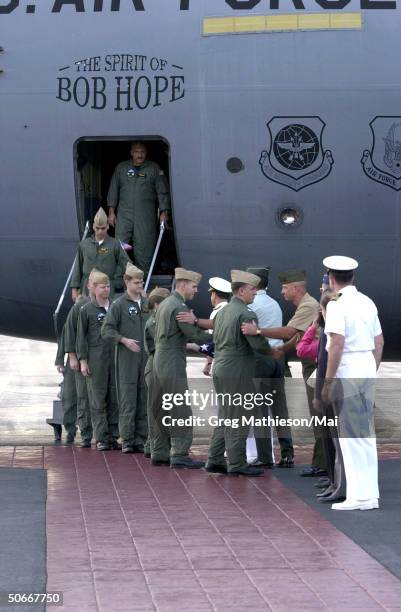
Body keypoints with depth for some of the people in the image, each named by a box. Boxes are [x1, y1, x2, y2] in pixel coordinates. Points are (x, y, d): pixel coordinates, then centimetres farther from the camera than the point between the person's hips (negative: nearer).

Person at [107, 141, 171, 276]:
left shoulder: (154, 169, 6)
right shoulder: (121, 168, 12)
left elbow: (163, 192, 5)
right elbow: (113, 190, 15)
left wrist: (164, 213, -2)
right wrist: (111, 211, 9)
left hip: (146, 215, -1)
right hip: (124, 213, 2)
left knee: (144, 247, -3)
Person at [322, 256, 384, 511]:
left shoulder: (337, 305, -12)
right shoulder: (368, 302, 11)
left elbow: (337, 345, -19)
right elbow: (379, 342, 15)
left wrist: (327, 382, -14)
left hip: (347, 371, -7)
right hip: (368, 366, 7)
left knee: (351, 435, -3)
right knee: (367, 434, 12)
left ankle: (359, 496, -3)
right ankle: (371, 493, 16)